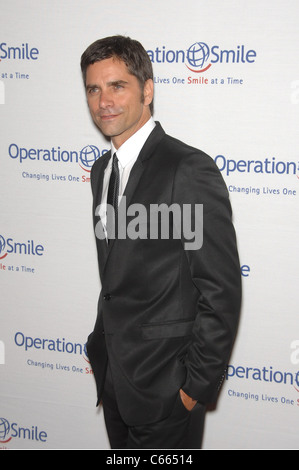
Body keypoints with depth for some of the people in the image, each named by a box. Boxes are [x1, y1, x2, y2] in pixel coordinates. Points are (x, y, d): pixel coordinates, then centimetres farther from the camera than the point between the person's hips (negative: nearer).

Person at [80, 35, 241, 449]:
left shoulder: (191, 170, -17)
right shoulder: (102, 170, 9)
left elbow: (222, 291, -17)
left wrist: (198, 384, -16)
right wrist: (101, 346, 14)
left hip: (165, 386, -7)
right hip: (113, 378, 7)